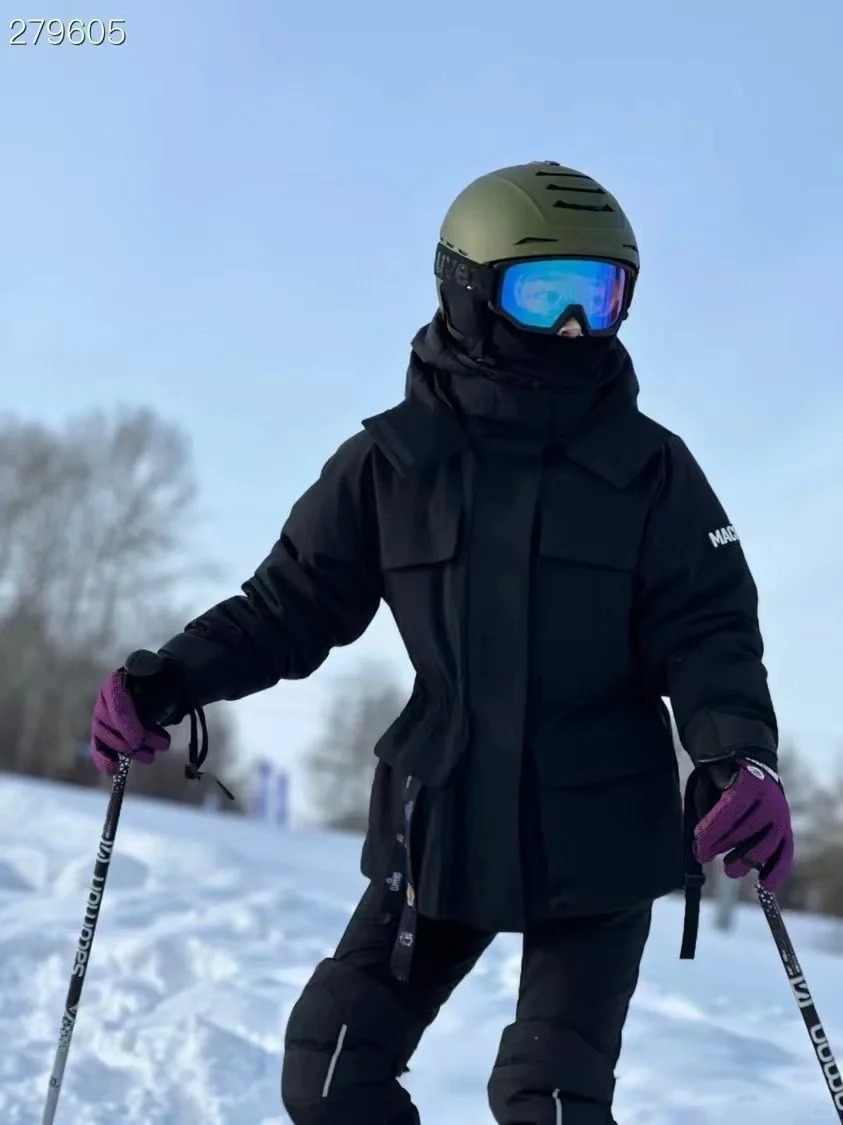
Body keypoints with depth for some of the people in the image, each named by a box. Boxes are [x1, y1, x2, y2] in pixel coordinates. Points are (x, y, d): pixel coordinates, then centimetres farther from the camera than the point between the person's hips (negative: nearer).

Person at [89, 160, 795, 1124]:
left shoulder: (646, 466, -4)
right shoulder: (392, 461, -3)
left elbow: (707, 630, -6)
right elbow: (292, 604, 2)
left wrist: (739, 757, -25)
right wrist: (168, 679, -13)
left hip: (599, 839, -2)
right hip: (441, 829, 2)